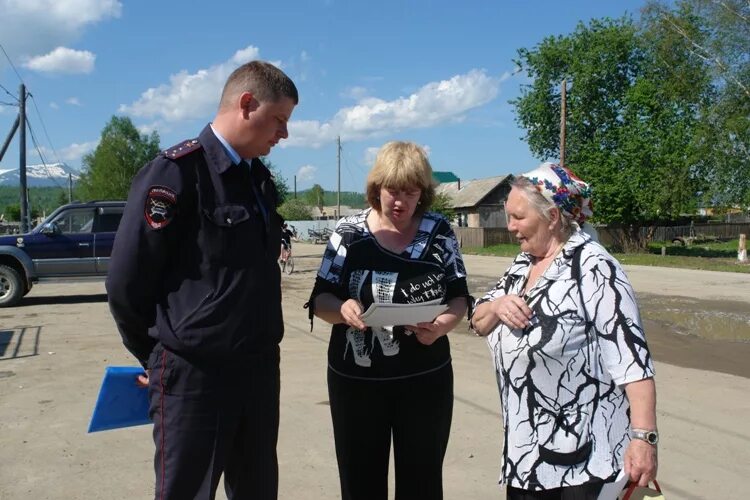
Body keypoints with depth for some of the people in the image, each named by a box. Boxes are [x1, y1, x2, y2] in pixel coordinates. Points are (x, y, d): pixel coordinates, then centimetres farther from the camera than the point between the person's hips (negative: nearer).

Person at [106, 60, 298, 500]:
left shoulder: (260, 178, 10)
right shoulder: (176, 172, -14)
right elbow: (127, 281, -12)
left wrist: (258, 343, 16)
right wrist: (155, 356, 0)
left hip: (261, 367, 7)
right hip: (194, 373, -7)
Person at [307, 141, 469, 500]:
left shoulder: (439, 231, 0)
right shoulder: (348, 232, -3)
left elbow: (459, 296, 5)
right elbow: (320, 300, -1)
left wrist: (445, 323, -16)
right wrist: (342, 309, -23)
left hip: (425, 380, 1)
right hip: (355, 381, 0)